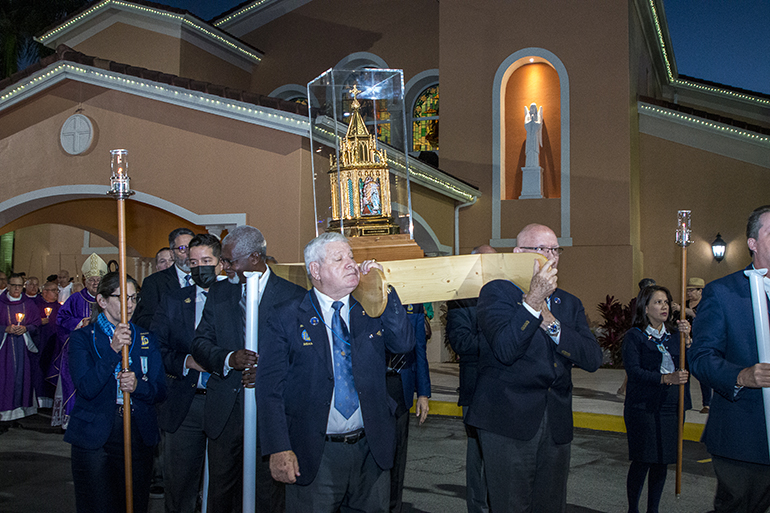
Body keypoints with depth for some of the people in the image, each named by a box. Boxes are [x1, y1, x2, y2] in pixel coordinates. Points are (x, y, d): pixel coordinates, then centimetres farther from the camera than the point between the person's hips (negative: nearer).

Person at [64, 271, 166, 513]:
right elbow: (86, 388, -13)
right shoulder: (82, 338, 0)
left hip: (139, 436, 3)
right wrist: (113, 350, -23)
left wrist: (138, 386, -17)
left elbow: (160, 391, 5)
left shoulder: (146, 339, 10)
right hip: (94, 439, -3)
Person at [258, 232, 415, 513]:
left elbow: (404, 343, -6)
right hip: (314, 456, -3)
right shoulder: (286, 318, -4)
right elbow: (270, 386, -6)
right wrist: (278, 449, -13)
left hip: (370, 448, 4)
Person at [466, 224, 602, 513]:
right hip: (508, 423, -5)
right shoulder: (497, 292, -2)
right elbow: (505, 350, -20)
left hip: (556, 425, 6)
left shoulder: (570, 304, 15)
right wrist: (534, 299, -21)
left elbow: (593, 359, 1)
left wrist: (551, 324, -9)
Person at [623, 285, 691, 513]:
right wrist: (666, 378, -24)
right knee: (641, 461, -4)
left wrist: (687, 339, -10)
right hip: (643, 408, -4)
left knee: (662, 462, 9)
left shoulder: (675, 335, 11)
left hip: (671, 408, 5)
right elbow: (633, 371, -14)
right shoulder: (634, 336, -2)